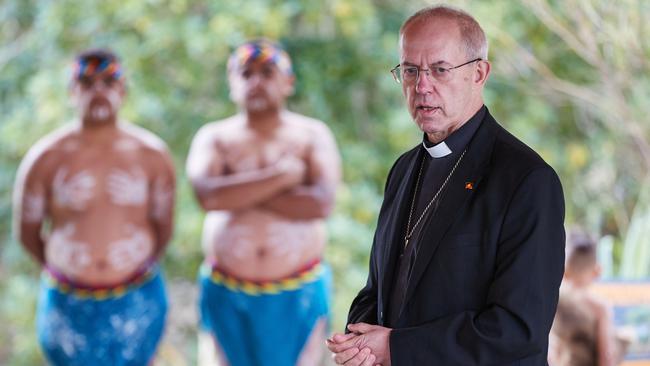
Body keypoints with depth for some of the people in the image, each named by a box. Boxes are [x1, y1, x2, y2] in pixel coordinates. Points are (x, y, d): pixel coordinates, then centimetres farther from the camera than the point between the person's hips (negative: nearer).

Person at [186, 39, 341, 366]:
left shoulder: (312, 135, 2)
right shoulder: (214, 138, 4)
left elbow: (320, 203, -15)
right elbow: (207, 195, -17)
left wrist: (243, 194, -13)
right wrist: (283, 175, -16)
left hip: (299, 295, -1)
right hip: (228, 296, 1)